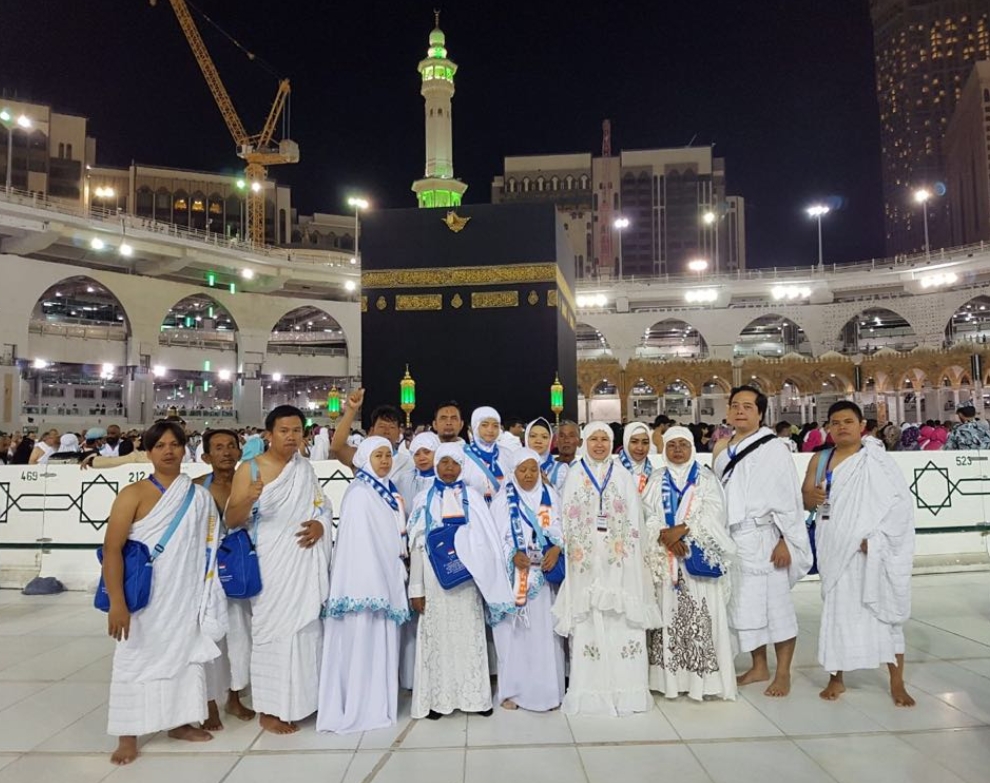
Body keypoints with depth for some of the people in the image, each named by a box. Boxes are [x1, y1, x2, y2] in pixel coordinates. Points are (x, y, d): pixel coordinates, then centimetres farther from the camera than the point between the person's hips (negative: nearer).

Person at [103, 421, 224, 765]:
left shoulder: (199, 496, 4)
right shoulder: (134, 494, -8)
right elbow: (112, 549, -14)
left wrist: (207, 596, 6)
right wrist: (116, 602, -20)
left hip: (185, 596, 4)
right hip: (145, 598, -4)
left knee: (185, 655, 12)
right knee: (136, 659, 4)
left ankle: (179, 722, 29)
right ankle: (128, 736, 19)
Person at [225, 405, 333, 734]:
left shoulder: (305, 468, 9)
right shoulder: (249, 469, -5)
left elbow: (324, 508, 15)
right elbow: (231, 521, -7)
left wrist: (320, 525, -8)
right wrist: (248, 498, -28)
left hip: (305, 563, 4)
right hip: (270, 564, -4)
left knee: (304, 629, 7)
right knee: (273, 630, -1)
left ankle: (294, 703, 22)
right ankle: (269, 709, 14)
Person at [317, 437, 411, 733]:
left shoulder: (390, 492, 13)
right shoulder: (359, 493, -13)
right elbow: (357, 539, -19)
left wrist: (398, 572, 14)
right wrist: (370, 585, -22)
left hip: (386, 576, 9)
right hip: (365, 578, -8)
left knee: (382, 640, 13)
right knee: (362, 640, -3)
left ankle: (378, 703, 23)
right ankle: (357, 708, 7)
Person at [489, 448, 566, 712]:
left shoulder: (550, 496, 7)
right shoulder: (503, 500, 0)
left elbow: (561, 528, 4)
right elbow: (496, 536, -5)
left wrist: (557, 548, -14)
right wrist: (513, 555, -21)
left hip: (544, 574, 2)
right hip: (514, 575, -2)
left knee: (546, 632, 3)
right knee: (514, 631, 0)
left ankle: (548, 690, 14)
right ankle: (512, 690, 12)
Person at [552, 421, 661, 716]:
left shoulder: (622, 476, 10)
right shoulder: (574, 476, 8)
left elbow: (634, 520, 8)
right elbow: (568, 520, 6)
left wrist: (631, 553, -1)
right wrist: (574, 552, -3)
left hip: (619, 561, 1)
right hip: (586, 560, 0)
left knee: (623, 621, -2)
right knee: (588, 622, -2)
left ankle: (625, 689, 6)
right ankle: (590, 690, 5)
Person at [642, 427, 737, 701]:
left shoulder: (706, 479, 6)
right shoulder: (656, 480, 13)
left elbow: (712, 515, -7)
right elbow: (647, 515, 2)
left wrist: (682, 530, -17)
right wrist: (665, 536, -14)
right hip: (666, 560, 2)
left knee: (701, 617, -5)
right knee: (669, 615, 2)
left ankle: (704, 679, 2)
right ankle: (670, 677, 9)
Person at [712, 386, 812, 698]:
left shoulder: (774, 448, -7)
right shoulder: (721, 450, 11)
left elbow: (788, 497, -9)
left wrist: (786, 540, -14)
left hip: (763, 539, -6)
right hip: (731, 539, 6)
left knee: (775, 604, 1)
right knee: (745, 605, 12)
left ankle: (783, 672, 14)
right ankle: (759, 667, 27)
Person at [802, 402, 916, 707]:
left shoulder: (877, 460, -5)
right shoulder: (819, 460, 7)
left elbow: (901, 501, -11)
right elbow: (805, 502, 9)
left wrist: (875, 537, -19)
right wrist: (812, 495, -15)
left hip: (869, 549, -3)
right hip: (835, 548, 3)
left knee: (883, 609, 1)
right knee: (837, 609, 8)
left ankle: (897, 682, 13)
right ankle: (837, 678, 18)